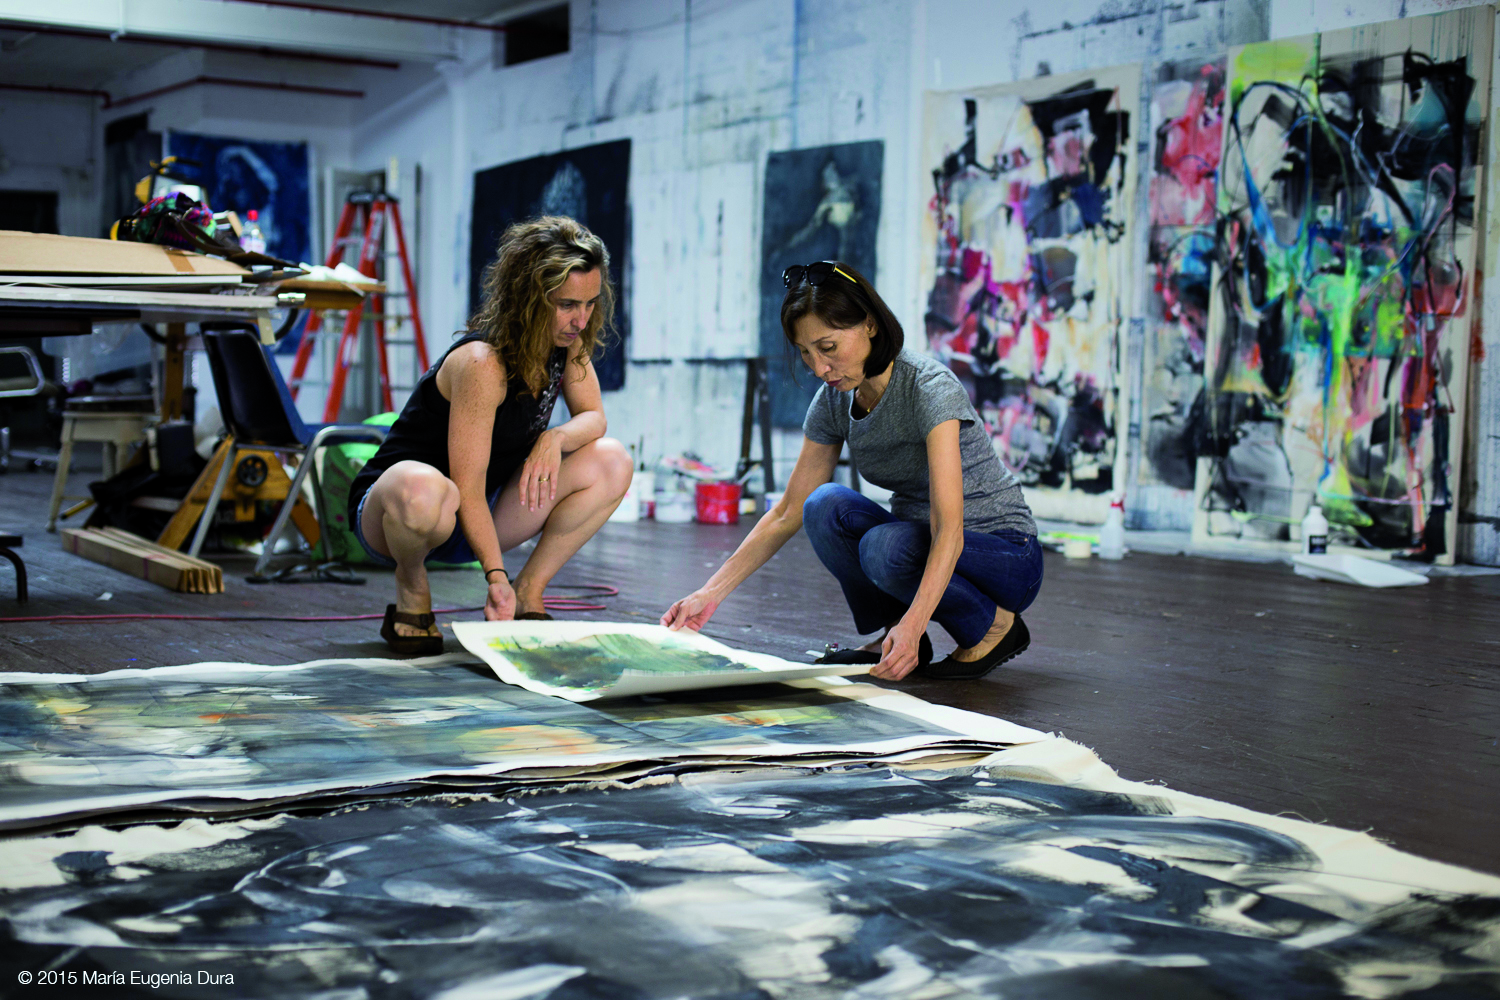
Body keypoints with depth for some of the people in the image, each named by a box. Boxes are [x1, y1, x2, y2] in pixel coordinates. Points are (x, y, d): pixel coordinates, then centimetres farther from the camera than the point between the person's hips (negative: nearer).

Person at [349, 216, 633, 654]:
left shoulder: (567, 340, -5)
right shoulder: (482, 363, -28)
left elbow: (593, 417, 1)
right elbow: (468, 490, -28)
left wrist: (555, 438, -22)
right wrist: (495, 575, -36)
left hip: (481, 515, 7)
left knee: (611, 461, -11)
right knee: (423, 488, -44)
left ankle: (529, 591, -1)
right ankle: (411, 586, -10)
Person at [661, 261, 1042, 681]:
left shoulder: (929, 387, -25)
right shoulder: (833, 401, -4)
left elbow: (949, 529, -34)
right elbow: (787, 515, 2)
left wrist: (913, 624, -47)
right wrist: (711, 594, -7)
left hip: (1006, 555, -6)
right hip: (920, 540, 6)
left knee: (886, 548, -35)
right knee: (826, 505, -22)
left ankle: (994, 624, -9)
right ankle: (893, 634, -5)